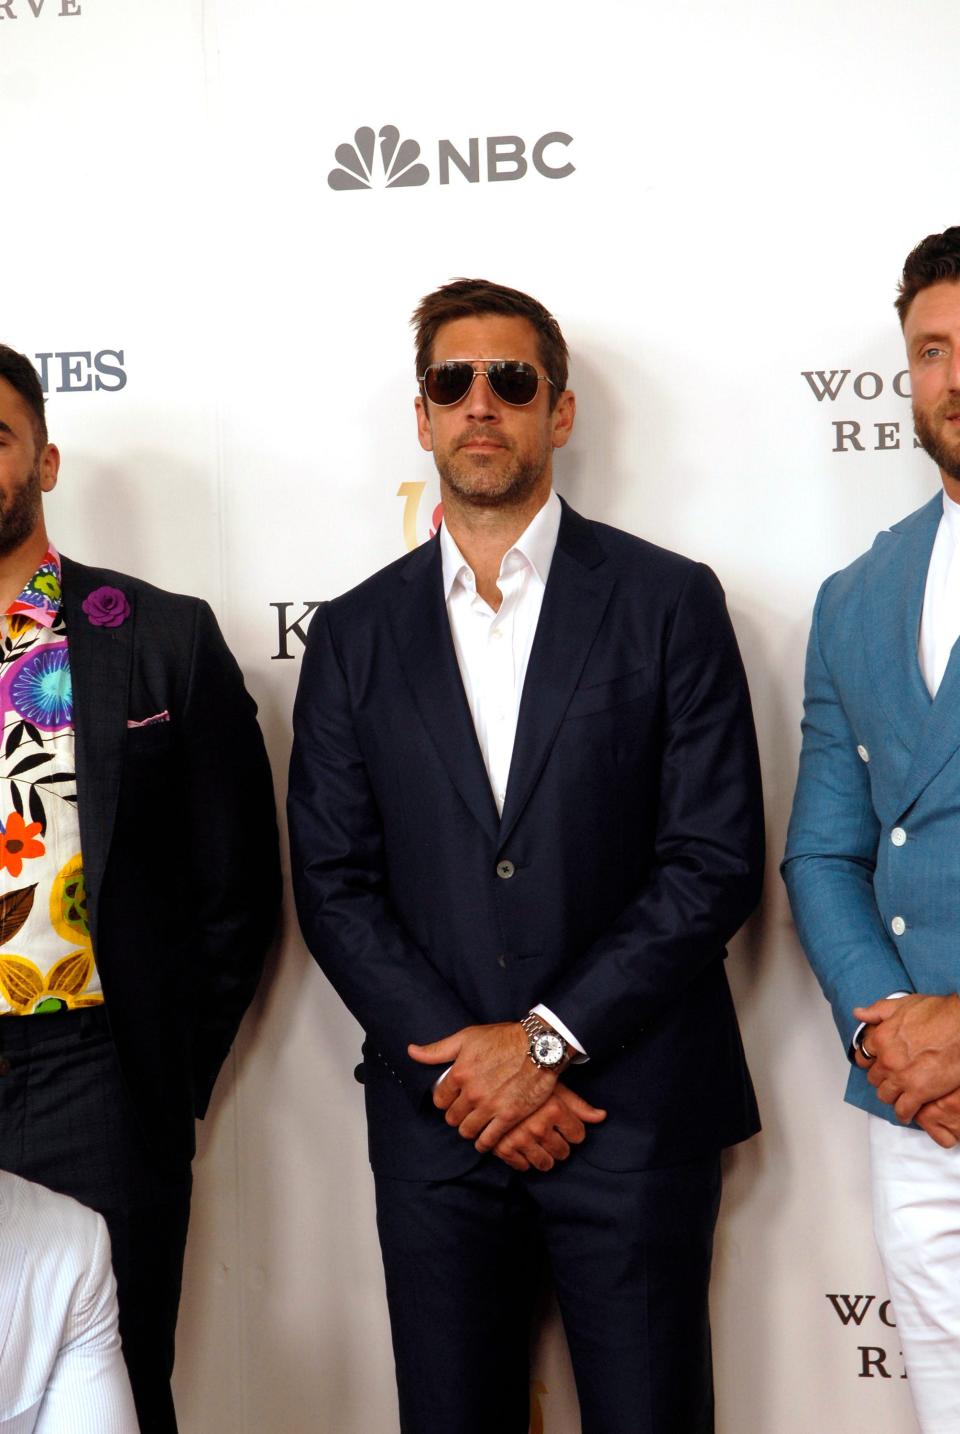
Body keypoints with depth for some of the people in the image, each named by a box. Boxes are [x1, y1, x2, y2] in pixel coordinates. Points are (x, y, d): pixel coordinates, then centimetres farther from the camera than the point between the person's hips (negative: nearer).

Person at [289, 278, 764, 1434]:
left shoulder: (669, 602, 0)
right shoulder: (354, 635, 8)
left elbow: (716, 858, -6)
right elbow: (333, 884, 3)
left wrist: (549, 1037, -11)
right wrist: (459, 1060, -8)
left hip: (632, 1110, -2)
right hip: (436, 1117, 2)